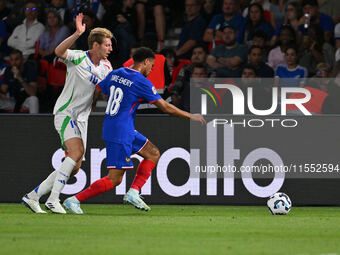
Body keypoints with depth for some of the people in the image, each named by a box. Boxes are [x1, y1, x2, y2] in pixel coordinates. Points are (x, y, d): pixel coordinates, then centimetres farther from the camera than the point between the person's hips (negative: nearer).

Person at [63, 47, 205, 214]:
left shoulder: (115, 74, 8)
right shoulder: (141, 82, -12)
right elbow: (165, 107, -8)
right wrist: (191, 117, 3)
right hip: (121, 133, -9)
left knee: (153, 154, 15)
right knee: (114, 179, -6)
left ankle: (133, 193, 6)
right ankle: (74, 200, -7)